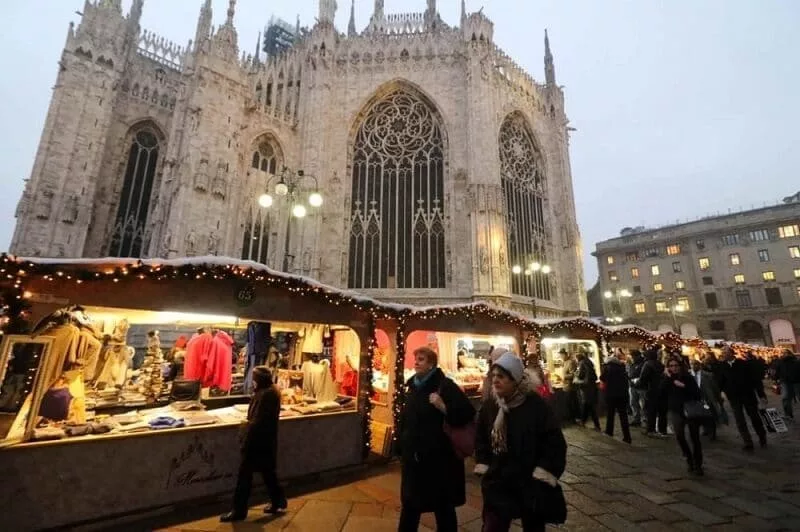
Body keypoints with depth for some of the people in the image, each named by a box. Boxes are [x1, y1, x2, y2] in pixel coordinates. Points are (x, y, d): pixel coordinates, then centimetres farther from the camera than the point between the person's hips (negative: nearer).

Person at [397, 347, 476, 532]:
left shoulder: (445, 385, -12)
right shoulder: (412, 387, 6)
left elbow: (468, 413, -19)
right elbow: (404, 419, 13)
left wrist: (444, 408, -32)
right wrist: (400, 447, 13)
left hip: (439, 456, -5)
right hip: (413, 456, 6)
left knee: (443, 506, 13)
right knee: (409, 503, 18)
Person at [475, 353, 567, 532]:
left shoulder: (536, 405, -18)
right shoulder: (490, 407, -3)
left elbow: (555, 441, -13)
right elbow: (480, 439, 12)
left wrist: (543, 472, -15)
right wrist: (483, 465, 6)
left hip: (530, 485, -3)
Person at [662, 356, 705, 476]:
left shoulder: (688, 377, -2)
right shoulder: (667, 379, 3)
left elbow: (697, 393, -10)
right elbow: (662, 391, -13)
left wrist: (684, 386, -22)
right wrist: (668, 378, -15)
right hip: (676, 411, 1)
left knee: (694, 437, 1)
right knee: (679, 436, -14)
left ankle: (698, 465, 17)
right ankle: (689, 459, 10)